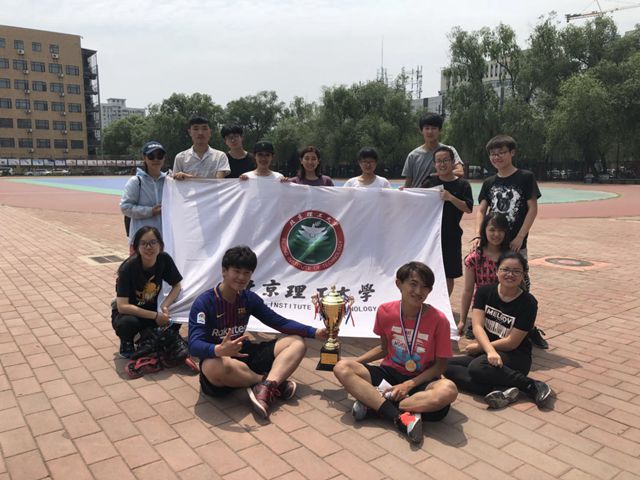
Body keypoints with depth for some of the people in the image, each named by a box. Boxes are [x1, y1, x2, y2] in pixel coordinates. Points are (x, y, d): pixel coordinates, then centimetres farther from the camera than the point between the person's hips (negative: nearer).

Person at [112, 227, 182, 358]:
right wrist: (155, 316, -32)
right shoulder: (128, 267, -26)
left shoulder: (164, 259, -16)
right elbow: (122, 306, -30)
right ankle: (126, 344, 0)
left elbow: (177, 286, -3)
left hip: (152, 309, 4)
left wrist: (164, 306, -21)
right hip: (127, 312, -4)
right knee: (128, 323, -36)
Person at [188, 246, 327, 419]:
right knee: (215, 367, -43)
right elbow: (194, 345, -25)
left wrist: (314, 332, -7)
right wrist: (219, 350, -47)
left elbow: (280, 322, 5)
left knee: (297, 343, -6)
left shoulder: (249, 298, 3)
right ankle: (274, 382, -17)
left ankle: (265, 387, -32)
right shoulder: (204, 302, -15)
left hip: (244, 355, 6)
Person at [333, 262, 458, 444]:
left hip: (420, 381, -2)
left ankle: (373, 403, -27)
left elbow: (441, 365, -7)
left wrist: (409, 384, -18)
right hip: (389, 373, 3)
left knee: (448, 390, -37)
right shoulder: (385, 311, -6)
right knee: (342, 368, -22)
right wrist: (355, 361, -2)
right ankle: (401, 417, -32)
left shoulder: (438, 319, -15)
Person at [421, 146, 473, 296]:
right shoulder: (429, 182, 5)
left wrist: (450, 197, -21)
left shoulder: (462, 184, -1)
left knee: (449, 275, 8)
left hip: (451, 236, -1)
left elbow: (468, 208, -8)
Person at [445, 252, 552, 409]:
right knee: (446, 365, -19)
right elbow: (477, 326, -12)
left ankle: (532, 386, -19)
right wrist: (490, 350, -29)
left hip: (515, 357, -5)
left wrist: (479, 347, -9)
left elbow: (511, 342, -13)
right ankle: (502, 390, -28)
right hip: (486, 353, 5)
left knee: (477, 367, -35)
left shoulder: (528, 303, -12)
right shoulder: (485, 292, 0)